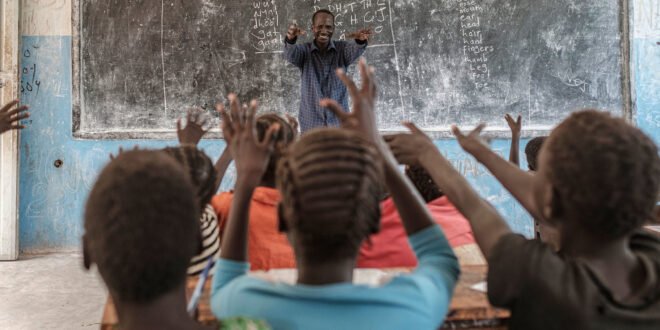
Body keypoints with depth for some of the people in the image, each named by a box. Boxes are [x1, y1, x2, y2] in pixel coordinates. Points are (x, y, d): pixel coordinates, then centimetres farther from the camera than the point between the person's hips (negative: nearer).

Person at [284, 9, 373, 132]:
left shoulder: (342, 49, 0)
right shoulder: (304, 50, 0)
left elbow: (355, 51, -21)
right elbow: (290, 55, -21)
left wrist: (360, 41, -46)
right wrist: (290, 39, -46)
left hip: (339, 122, 0)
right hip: (311, 124, 0)